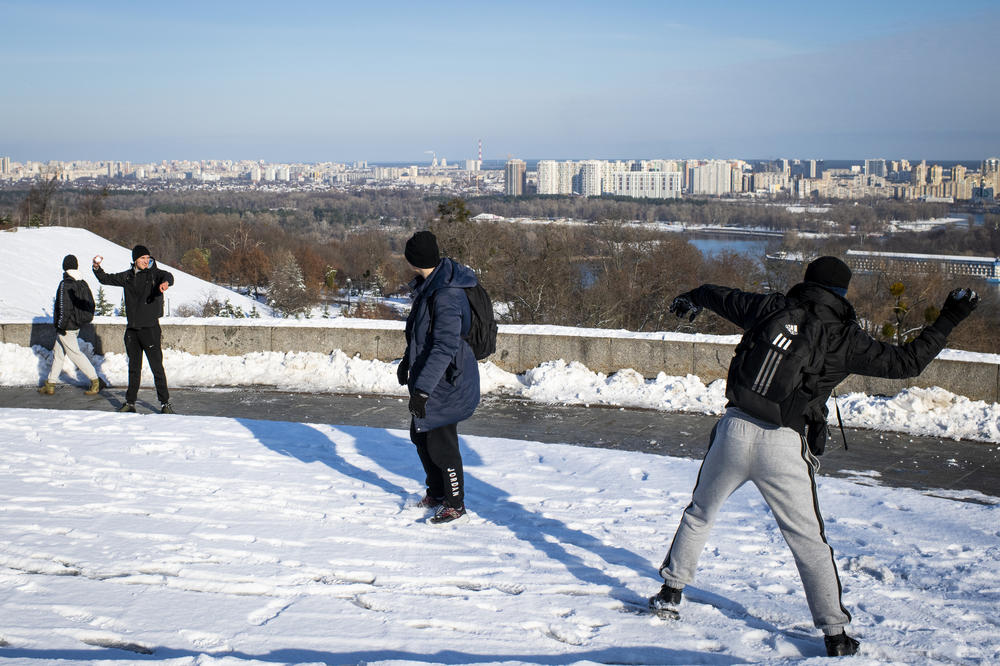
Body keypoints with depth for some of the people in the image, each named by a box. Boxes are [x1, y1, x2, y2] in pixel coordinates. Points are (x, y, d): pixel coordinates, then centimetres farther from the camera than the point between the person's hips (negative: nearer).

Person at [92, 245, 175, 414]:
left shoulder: (154, 273, -2)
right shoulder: (127, 276, 11)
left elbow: (167, 276, -23)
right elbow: (105, 279, 17)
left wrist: (165, 282, -47)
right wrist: (97, 268, -2)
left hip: (150, 328, -4)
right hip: (132, 328, 5)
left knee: (157, 366, -6)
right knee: (133, 367, 12)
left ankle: (165, 402, 0)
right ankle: (130, 402, 20)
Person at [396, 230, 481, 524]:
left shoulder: (446, 295, -27)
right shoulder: (429, 285, 5)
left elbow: (445, 347, -31)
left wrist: (422, 389, -31)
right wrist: (408, 361, 31)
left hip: (445, 384, -10)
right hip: (426, 376, 10)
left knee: (441, 444, 1)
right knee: (420, 435, 20)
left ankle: (455, 505, 18)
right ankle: (436, 494, 37)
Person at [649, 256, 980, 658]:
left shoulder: (771, 308, 5)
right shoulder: (846, 339, -1)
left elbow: (715, 295, 20)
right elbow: (907, 361, 3)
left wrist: (691, 300, 43)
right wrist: (947, 320, 14)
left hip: (735, 429, 2)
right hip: (784, 447, -2)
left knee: (699, 513, 23)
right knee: (809, 542, 9)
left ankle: (670, 593, 30)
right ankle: (835, 633, 12)